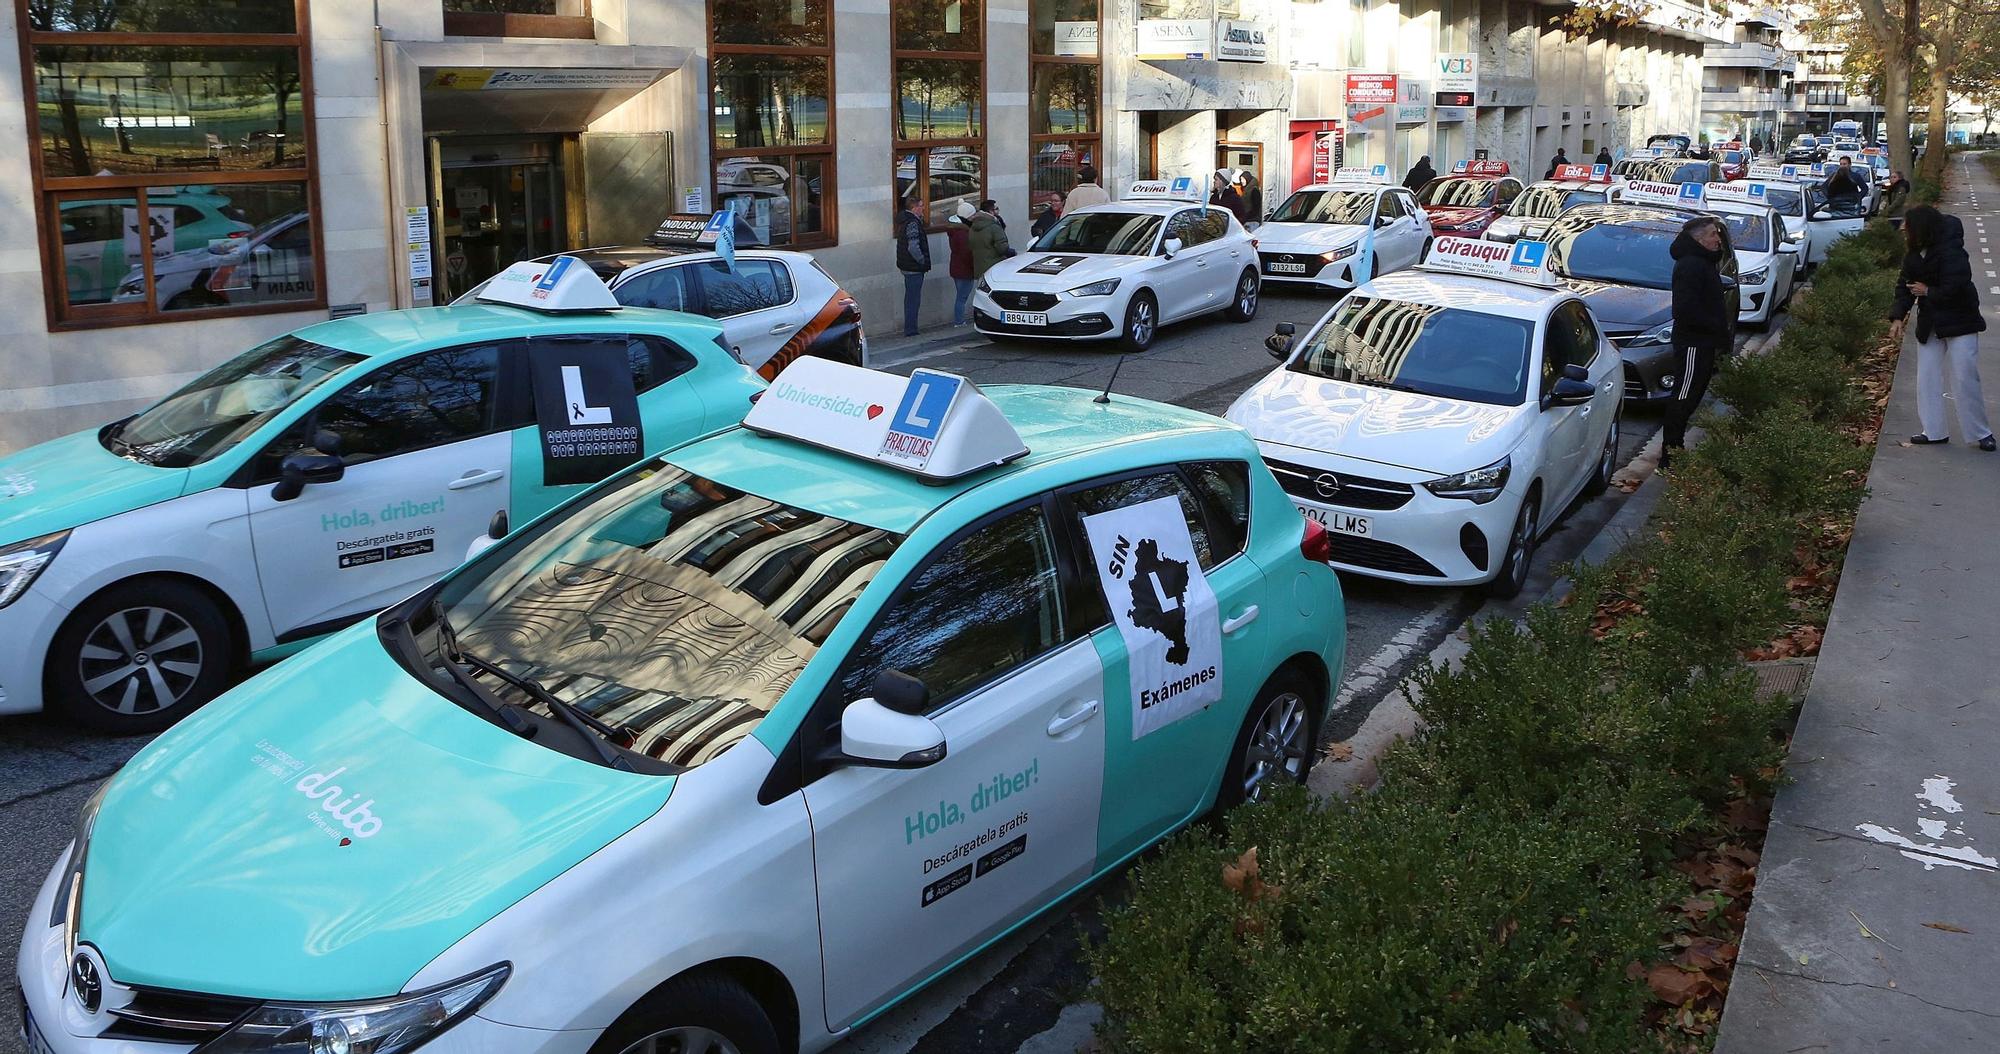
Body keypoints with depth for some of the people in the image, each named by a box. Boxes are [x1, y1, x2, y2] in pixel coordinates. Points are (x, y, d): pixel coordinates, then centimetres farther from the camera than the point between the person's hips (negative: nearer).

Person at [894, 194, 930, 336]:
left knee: (910, 298, 17)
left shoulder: (904, 221, 12)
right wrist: (923, 261, -16)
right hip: (914, 268, -10)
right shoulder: (912, 223, -19)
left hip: (906, 266, 10)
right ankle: (910, 330, 0)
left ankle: (909, 329, 24)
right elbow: (913, 248, -26)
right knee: (913, 300, -4)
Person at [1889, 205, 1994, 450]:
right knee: (1926, 379, 7)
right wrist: (1898, 317, -9)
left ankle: (1982, 433, 6)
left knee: (1965, 379, -5)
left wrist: (1928, 292, -14)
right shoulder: (1913, 256, 2)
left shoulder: (1952, 255, -21)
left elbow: (1953, 291, -29)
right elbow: (1905, 286, 3)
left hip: (1959, 324, -7)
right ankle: (1934, 431, 16)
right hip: (1929, 326, 8)